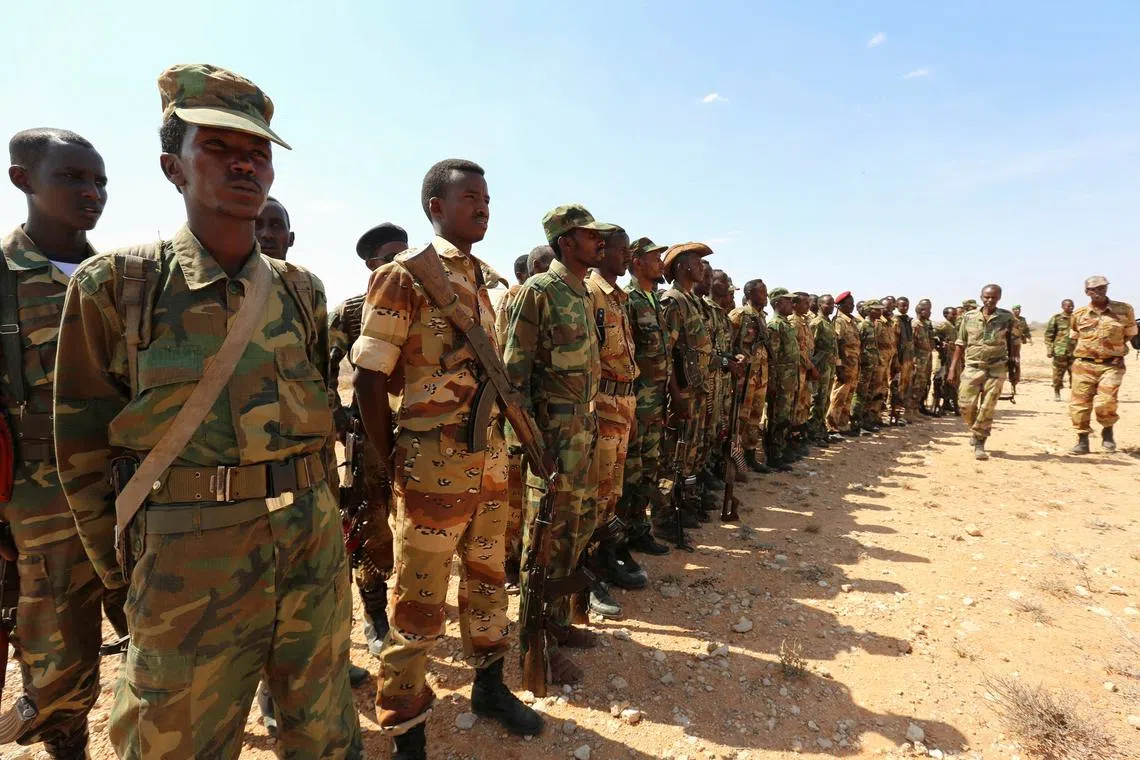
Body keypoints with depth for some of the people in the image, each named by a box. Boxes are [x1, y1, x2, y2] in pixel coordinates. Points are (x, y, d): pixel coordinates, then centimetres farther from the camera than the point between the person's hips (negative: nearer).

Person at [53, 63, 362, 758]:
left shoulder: (302, 290, 5)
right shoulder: (115, 284, -4)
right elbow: (85, 445, 0)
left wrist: (321, 519, 13)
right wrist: (126, 570, 1)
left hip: (313, 547, 3)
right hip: (190, 567, -3)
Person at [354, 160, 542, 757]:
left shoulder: (484, 278, 12)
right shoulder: (403, 276, -9)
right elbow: (368, 380, -11)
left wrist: (496, 447, 12)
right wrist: (395, 467, -8)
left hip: (490, 459, 7)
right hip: (434, 465, -7)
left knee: (488, 579, 20)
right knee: (418, 604, 7)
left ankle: (490, 687, 41)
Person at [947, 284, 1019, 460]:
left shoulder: (1008, 319, 2)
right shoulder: (969, 317, 4)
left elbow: (1014, 345, 7)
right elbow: (960, 345, 8)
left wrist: (1016, 368, 4)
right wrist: (953, 368, 5)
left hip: (996, 369, -1)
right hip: (972, 367, 1)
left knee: (987, 408, -2)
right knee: (966, 405, -3)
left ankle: (979, 444, 8)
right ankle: (976, 430, 27)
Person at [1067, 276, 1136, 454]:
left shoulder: (1124, 310, 1)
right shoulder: (1079, 314, 3)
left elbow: (1130, 334, 12)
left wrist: (1119, 352, 7)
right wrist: (1087, 351, 11)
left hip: (1111, 365, -2)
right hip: (1084, 365, 2)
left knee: (1105, 403, -15)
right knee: (1079, 403, 1)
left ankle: (1107, 431, 14)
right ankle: (1082, 441, 15)